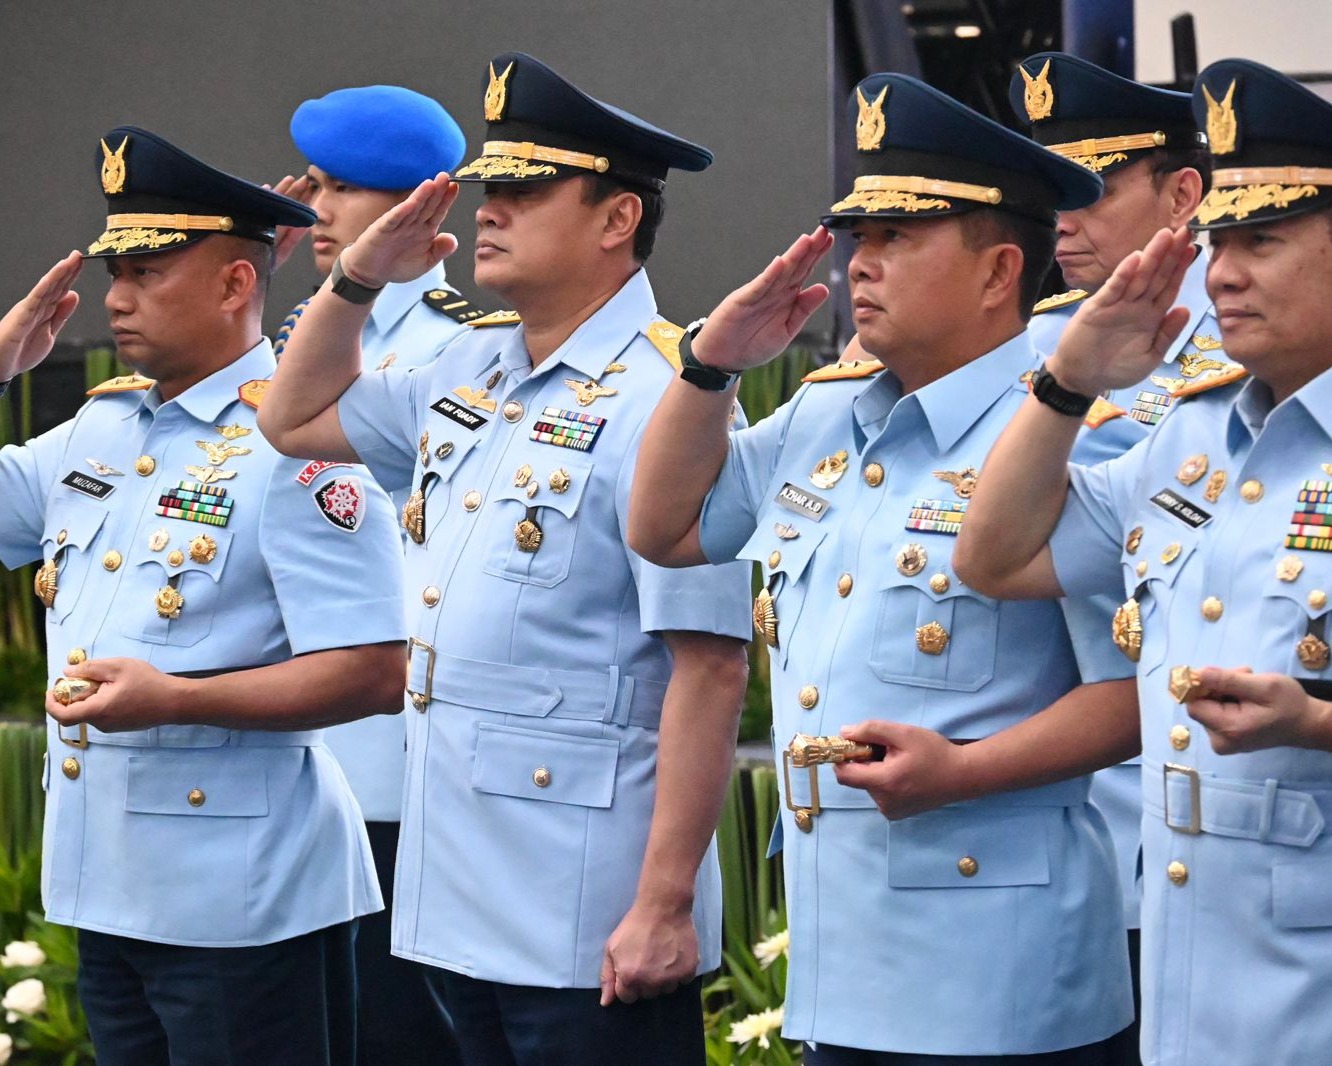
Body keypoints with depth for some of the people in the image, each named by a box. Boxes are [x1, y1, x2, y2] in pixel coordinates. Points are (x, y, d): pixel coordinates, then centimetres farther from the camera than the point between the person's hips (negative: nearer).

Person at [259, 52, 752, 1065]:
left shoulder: (659, 400, -15)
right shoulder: (469, 370, 12)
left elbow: (709, 669, -19)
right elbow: (297, 419, 29)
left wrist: (664, 908, -21)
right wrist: (357, 279, 12)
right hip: (462, 906, 8)